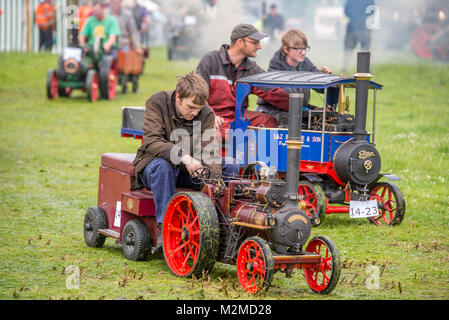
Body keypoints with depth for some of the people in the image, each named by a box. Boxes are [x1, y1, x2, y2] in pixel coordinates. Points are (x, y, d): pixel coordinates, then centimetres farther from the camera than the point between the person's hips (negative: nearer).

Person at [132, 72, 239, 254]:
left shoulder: (206, 114, -5)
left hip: (189, 170, 4)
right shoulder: (157, 103, -14)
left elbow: (209, 152, -14)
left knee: (230, 167, -15)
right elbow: (152, 141, -26)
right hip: (154, 163, -4)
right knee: (163, 165, -40)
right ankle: (164, 230, -39)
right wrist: (183, 156, -41)